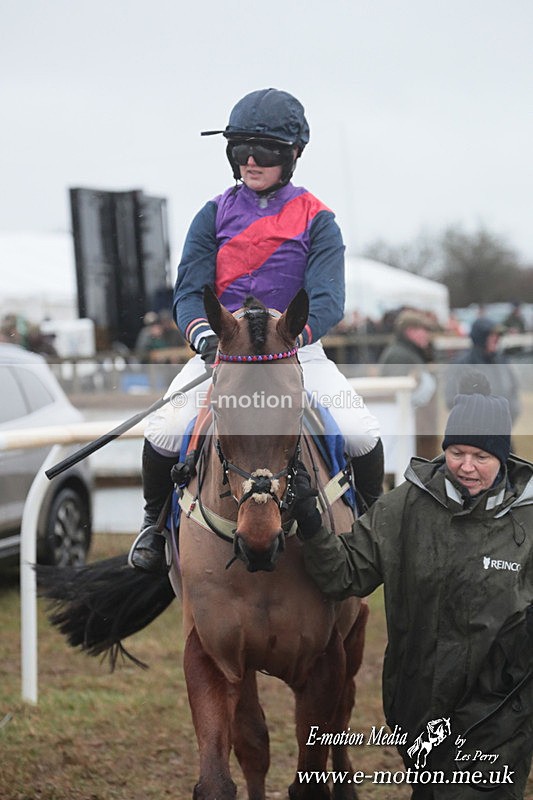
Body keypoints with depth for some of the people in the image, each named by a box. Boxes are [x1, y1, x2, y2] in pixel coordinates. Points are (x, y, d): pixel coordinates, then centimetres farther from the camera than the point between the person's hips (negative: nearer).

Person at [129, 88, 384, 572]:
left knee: (361, 433, -20)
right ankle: (154, 521, 10)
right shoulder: (215, 216, 5)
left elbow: (327, 301, -11)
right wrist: (204, 335, -24)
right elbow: (189, 291, -2)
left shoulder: (316, 220, 0)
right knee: (165, 431, -21)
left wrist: (290, 334, -31)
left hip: (298, 350, -1)